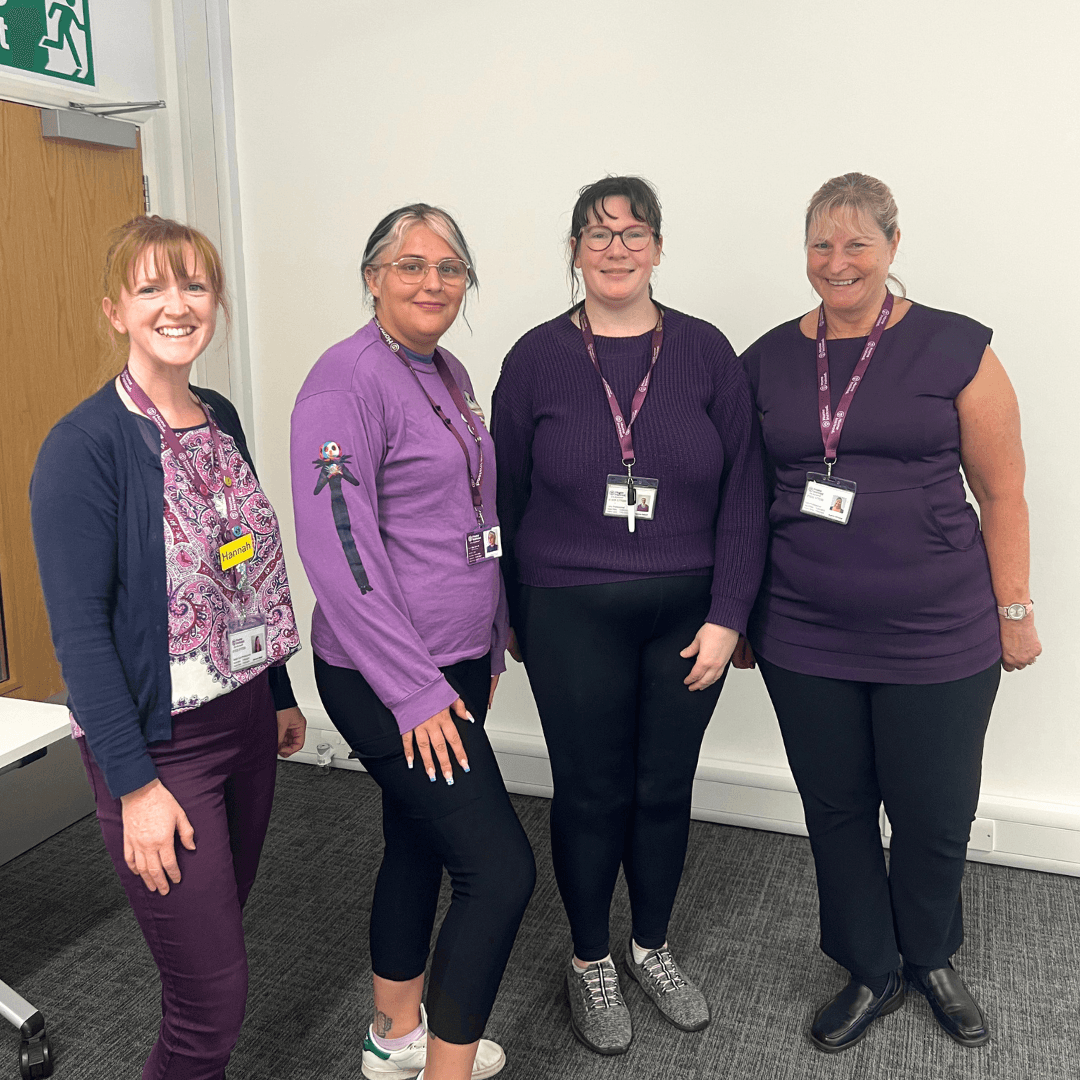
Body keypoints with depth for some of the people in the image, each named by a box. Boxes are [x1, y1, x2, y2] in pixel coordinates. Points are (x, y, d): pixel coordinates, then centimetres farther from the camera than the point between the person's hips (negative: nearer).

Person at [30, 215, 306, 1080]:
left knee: (221, 925, 20)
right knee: (213, 993, 1)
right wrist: (136, 785, -17)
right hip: (160, 742, -6)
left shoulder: (220, 419, 5)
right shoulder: (85, 444, -16)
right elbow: (79, 629, -17)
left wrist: (281, 696, 16)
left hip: (244, 723, 7)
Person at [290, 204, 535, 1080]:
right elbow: (336, 545, -21)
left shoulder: (449, 373, 11)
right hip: (386, 678, -8)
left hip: (455, 661, 9)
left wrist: (490, 643, 18)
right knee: (501, 866, -6)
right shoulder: (349, 377, -16)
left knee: (419, 842, 19)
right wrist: (414, 688, -20)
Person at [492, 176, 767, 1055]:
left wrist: (728, 614, -6)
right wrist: (513, 615, 4)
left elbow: (743, 493, -1)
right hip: (573, 618, -1)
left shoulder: (706, 351, 0)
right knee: (591, 793, 9)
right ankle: (591, 962, 33)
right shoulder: (537, 358, -1)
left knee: (666, 788, 14)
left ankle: (653, 946, 38)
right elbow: (505, 495, 3)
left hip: (687, 612, 2)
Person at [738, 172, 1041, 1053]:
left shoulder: (955, 349, -4)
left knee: (936, 817, 11)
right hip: (804, 638, 2)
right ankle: (871, 972, 37)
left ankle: (931, 960, 41)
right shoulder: (768, 361, 4)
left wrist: (1014, 612, 1)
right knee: (836, 810, 13)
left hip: (938, 637, -2)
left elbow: (1002, 492, 0)